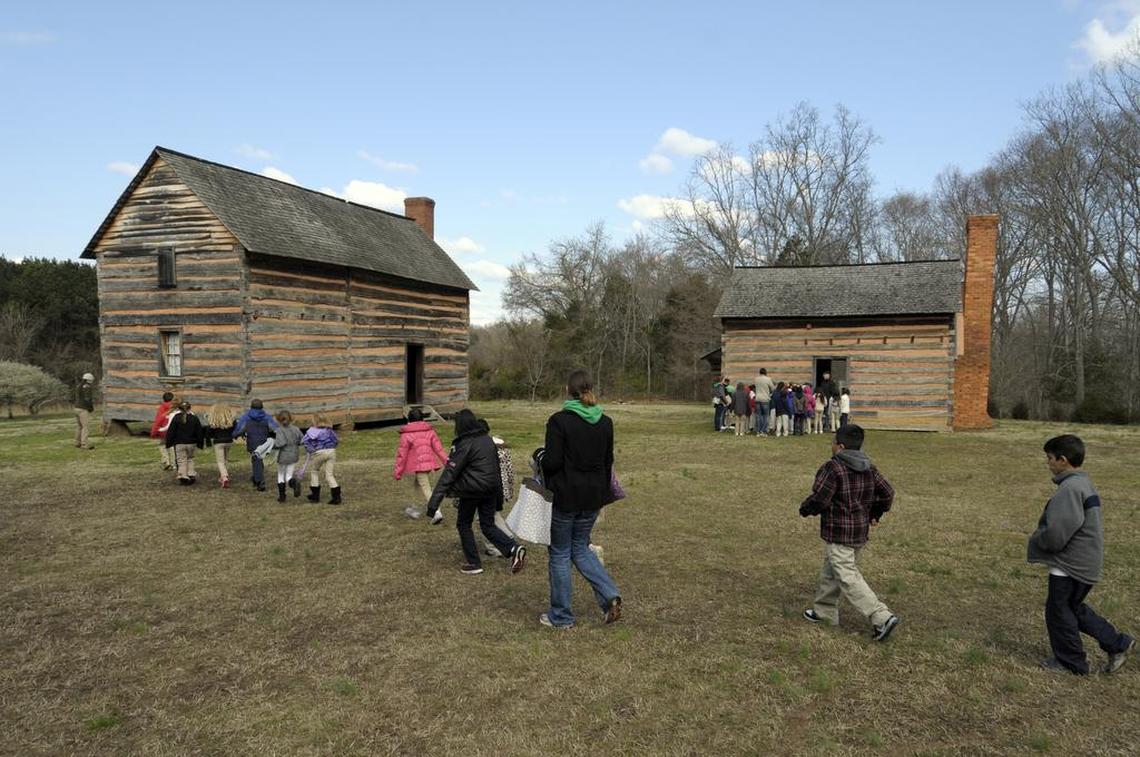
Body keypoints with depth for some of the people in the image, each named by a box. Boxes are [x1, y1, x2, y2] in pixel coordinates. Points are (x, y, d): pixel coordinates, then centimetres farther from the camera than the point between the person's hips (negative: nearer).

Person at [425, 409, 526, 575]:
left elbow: (450, 473, -18)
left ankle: (473, 563, 15)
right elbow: (496, 465, 14)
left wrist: (434, 502, -20)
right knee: (488, 525, 14)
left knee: (464, 524, 14)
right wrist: (499, 496, 22)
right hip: (491, 488, 6)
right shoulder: (488, 439, 8)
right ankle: (514, 548, -7)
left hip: (472, 490, -6)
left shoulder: (464, 444, -13)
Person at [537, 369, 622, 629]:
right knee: (580, 548, 22)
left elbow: (552, 462, -18)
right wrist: (603, 494, 20)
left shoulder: (559, 420, -15)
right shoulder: (605, 422, 3)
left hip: (565, 497, -5)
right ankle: (610, 595, 5)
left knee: (560, 554, 10)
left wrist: (541, 457, 5)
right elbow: (608, 462, 10)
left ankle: (561, 616, 19)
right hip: (593, 496, 5)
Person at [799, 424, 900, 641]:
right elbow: (887, 493, 9)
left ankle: (882, 617, -11)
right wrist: (874, 515, 21)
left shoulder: (832, 468, -18)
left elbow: (818, 500, -20)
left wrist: (805, 509, 0)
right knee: (831, 572, 21)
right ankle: (824, 611, 32)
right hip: (861, 533, 9)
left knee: (848, 578, -5)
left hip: (838, 535, -9)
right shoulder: (869, 469, 6)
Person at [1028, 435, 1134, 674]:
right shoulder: (1084, 483, 7)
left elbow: (1055, 535, -27)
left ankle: (1070, 662, 22)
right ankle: (1117, 644, 26)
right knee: (1073, 608, 23)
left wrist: (1035, 540, -8)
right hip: (1085, 562, 10)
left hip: (1071, 566, -9)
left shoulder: (1070, 490, -25)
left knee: (1058, 611, 8)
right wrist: (1042, 535, 8)